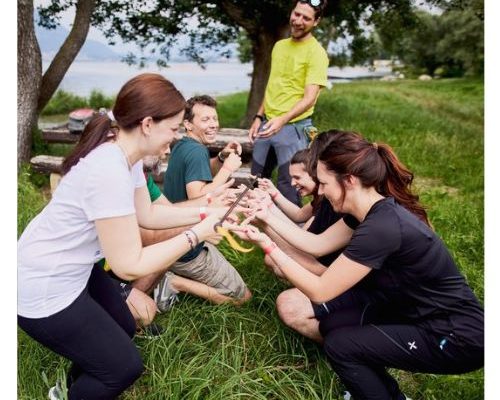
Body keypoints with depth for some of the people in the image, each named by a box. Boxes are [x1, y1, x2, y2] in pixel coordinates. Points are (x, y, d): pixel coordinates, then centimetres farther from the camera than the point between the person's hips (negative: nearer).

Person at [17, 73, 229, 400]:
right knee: (124, 365, 3)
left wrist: (205, 212, -1)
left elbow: (147, 214, 7)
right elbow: (130, 266, -29)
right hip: (44, 290, -9)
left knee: (124, 329, 25)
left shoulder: (124, 153, -3)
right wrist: (196, 235, -22)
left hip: (73, 271, 10)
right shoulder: (109, 172, -34)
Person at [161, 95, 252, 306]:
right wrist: (227, 169, -26)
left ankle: (171, 273, 13)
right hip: (186, 250, -9)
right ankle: (176, 283, -7)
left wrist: (222, 158, 1)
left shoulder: (182, 145, 6)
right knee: (243, 296, 3)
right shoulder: (197, 151, -23)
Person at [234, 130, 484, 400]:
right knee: (332, 321, 4)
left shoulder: (381, 227, -31)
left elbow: (319, 291, -22)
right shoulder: (374, 208, -3)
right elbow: (315, 244, 8)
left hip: (457, 337, -9)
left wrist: (267, 245, -17)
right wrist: (268, 214, 6)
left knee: (338, 344, -11)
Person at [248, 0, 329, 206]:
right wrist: (259, 117, 12)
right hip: (268, 124, 7)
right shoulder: (279, 45, 11)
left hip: (293, 127, -7)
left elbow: (309, 98, -20)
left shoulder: (316, 53, -11)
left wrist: (282, 120, -34)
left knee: (287, 185, -1)